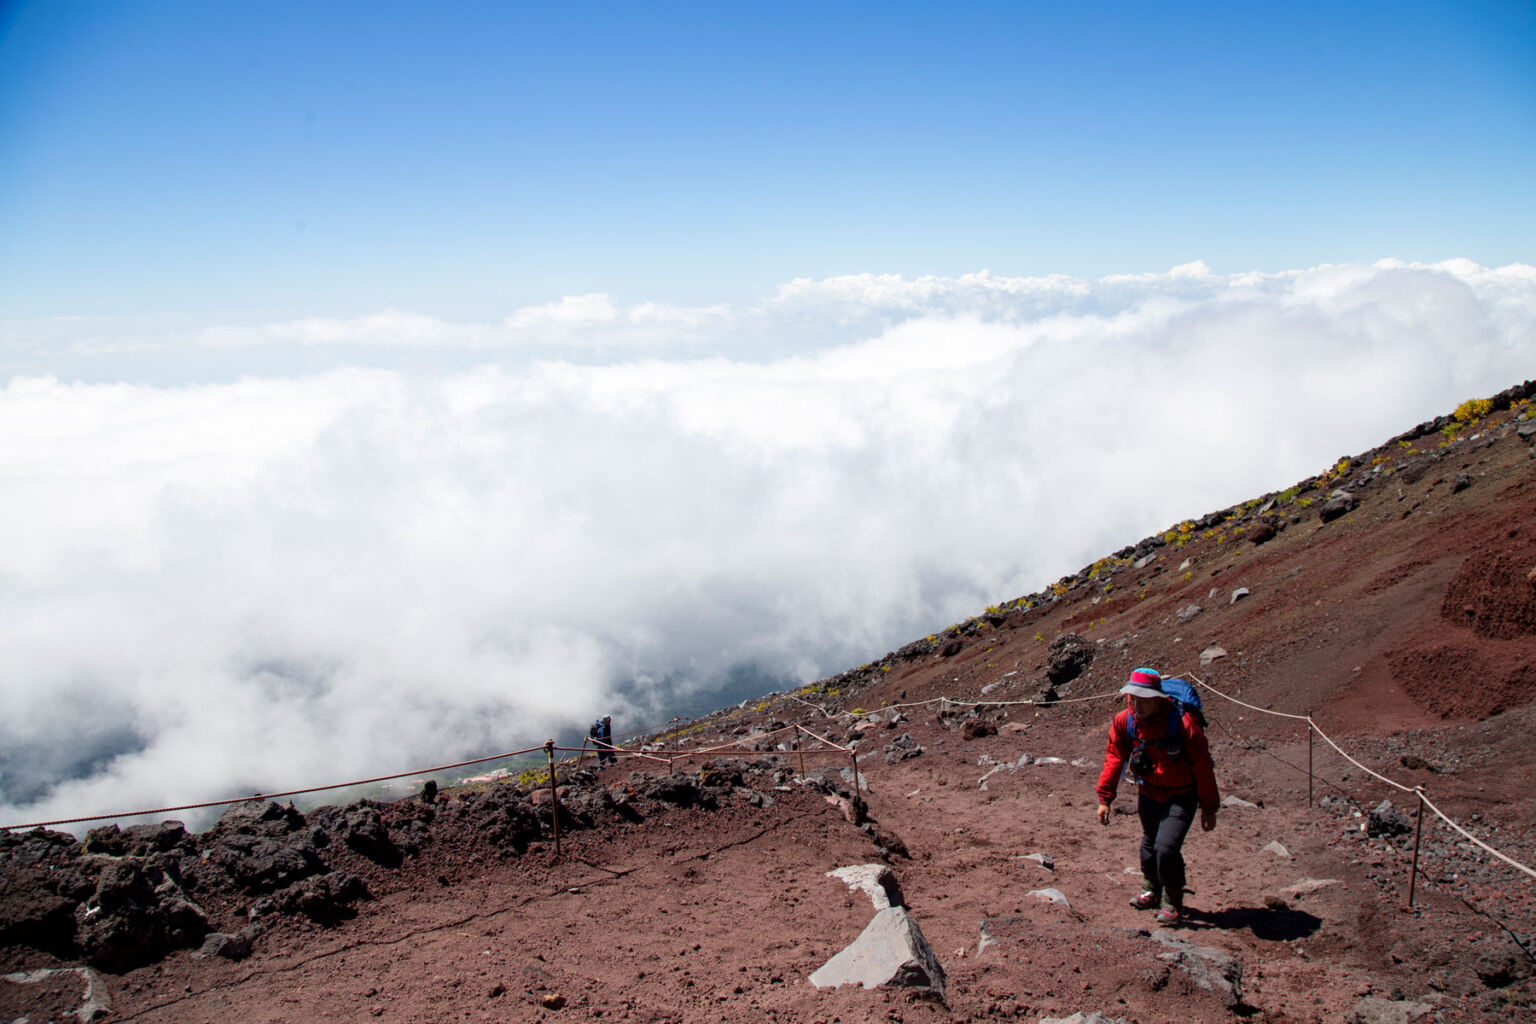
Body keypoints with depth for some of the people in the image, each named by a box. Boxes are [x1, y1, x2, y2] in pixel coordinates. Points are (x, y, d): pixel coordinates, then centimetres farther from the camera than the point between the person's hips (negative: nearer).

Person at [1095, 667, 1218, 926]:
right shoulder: (1124, 721, -11)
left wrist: (1209, 808, -10)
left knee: (1167, 847, -17)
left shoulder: (1182, 722, -24)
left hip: (1181, 795, -5)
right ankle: (1154, 891, 45)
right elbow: (1114, 758, 1)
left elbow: (1202, 766, -15)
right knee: (1149, 846, 17)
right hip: (1148, 794, 5)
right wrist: (1105, 798, -1)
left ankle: (1173, 904, 7)